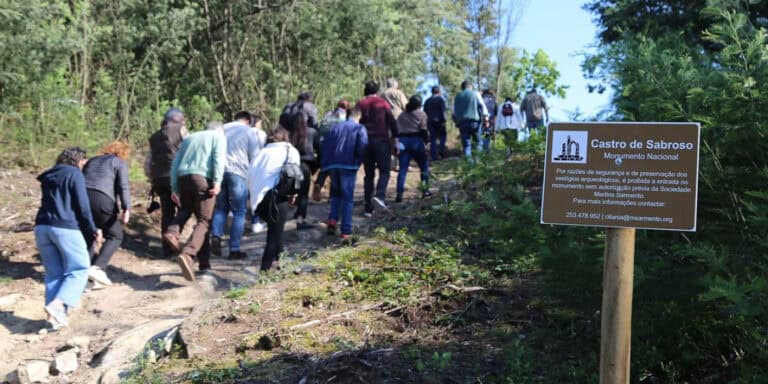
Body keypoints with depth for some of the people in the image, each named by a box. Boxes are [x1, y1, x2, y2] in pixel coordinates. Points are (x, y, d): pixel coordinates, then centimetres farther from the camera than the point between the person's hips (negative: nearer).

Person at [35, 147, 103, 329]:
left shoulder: (47, 177, 21)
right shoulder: (74, 173, 0)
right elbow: (82, 205, -6)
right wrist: (92, 229, 4)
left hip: (42, 227, 7)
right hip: (65, 227, -7)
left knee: (53, 273, 11)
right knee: (79, 270, 1)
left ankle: (54, 315, 3)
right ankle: (58, 304, -17)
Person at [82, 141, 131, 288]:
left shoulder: (91, 161, 29)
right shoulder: (119, 162, 11)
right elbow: (123, 186, -5)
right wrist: (126, 209, -14)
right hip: (102, 199, -6)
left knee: (87, 237, 13)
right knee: (115, 236, 7)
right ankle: (98, 267, -10)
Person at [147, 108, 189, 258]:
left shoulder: (155, 137, 21)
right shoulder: (180, 130, 6)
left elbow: (147, 164, 21)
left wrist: (153, 180, 27)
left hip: (159, 179, 5)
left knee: (167, 213, 10)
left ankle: (168, 248, 10)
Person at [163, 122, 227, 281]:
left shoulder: (189, 138, 30)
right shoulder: (219, 136, 16)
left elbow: (175, 163, 21)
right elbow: (219, 158, -5)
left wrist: (174, 188, 19)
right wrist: (217, 182, -13)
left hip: (182, 178, 5)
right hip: (203, 178, -5)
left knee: (185, 210, 27)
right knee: (204, 221, -2)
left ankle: (172, 232, -2)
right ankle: (187, 254, -23)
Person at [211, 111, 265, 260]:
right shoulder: (250, 132, 6)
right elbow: (254, 157, 1)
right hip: (238, 172, -4)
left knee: (220, 207, 15)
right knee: (239, 212, 2)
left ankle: (216, 236, -8)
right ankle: (234, 249, 0)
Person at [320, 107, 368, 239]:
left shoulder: (336, 127, 16)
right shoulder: (360, 128, 4)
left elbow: (325, 145, 11)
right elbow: (362, 146, -11)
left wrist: (325, 165, 14)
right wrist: (358, 162, 5)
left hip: (332, 165, 4)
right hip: (348, 165, -4)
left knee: (336, 194, 22)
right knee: (348, 197, 2)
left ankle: (332, 220, 3)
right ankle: (346, 231, 0)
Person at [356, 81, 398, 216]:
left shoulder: (360, 105, 9)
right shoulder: (382, 103, 2)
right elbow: (392, 122, -4)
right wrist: (395, 139, 1)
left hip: (365, 141, 3)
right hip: (381, 140, -3)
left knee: (369, 174, 8)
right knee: (384, 171, 3)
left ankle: (368, 208, 7)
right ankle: (379, 195, -23)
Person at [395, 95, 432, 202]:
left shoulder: (402, 115, 18)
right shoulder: (421, 114, 5)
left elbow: (396, 129, 10)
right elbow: (423, 130, -7)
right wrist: (427, 141, -1)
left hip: (402, 140, 3)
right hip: (416, 140, -3)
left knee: (403, 168, -1)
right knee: (424, 166, 13)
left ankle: (399, 193, -11)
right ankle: (425, 190, 16)